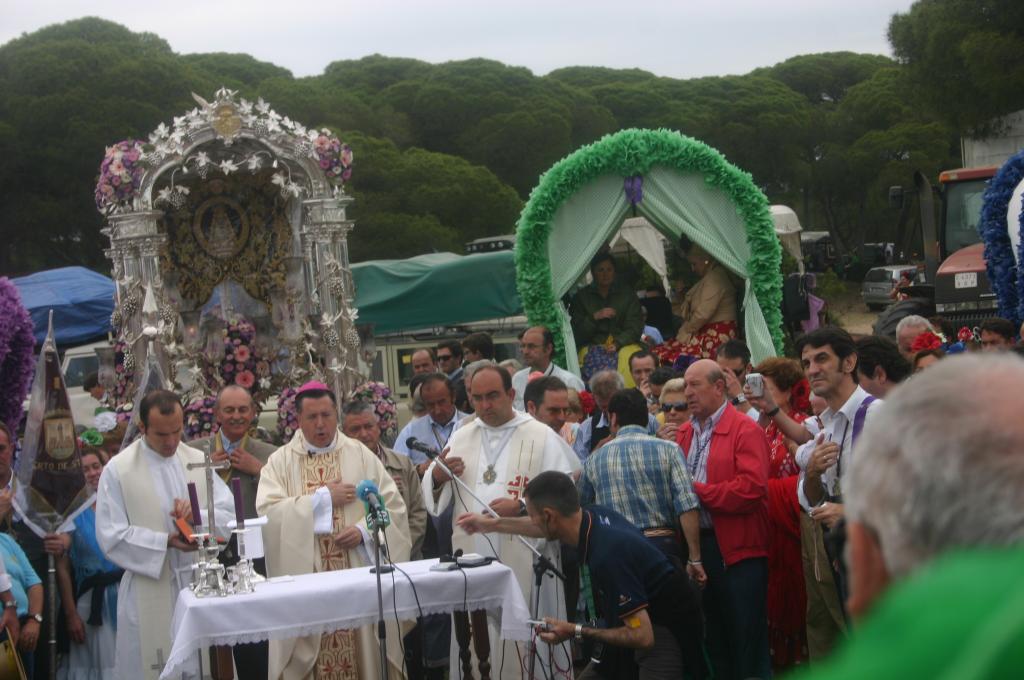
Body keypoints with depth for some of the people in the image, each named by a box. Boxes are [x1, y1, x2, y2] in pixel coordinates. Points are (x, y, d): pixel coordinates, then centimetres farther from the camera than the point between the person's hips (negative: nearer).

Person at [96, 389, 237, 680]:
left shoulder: (198, 461, 8)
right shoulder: (118, 470, -4)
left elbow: (229, 514, 4)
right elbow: (111, 537, -10)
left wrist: (199, 515, -17)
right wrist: (166, 542, -21)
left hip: (200, 585, 4)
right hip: (150, 593, -4)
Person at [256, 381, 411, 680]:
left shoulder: (362, 456, 8)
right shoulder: (280, 462, 4)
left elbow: (394, 506, 3)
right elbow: (267, 512, -10)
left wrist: (365, 530, -13)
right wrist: (323, 497, -10)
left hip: (359, 579, 1)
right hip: (305, 582, -1)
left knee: (364, 652, 3)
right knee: (311, 654, -1)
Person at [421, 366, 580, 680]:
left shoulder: (542, 437, -1)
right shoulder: (461, 438, 13)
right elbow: (435, 498, 13)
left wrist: (521, 507, -19)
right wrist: (436, 477, -9)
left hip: (524, 562, -4)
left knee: (524, 642, 0)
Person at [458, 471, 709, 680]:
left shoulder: (607, 556, -31)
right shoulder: (592, 516, -6)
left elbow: (643, 637, -28)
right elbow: (548, 528, 20)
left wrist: (576, 632, -19)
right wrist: (493, 524, 29)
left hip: (666, 631, -10)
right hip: (644, 621, 10)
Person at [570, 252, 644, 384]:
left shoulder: (627, 293, 13)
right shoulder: (582, 296, 11)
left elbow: (635, 327, 5)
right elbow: (577, 332, 6)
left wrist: (617, 343, -12)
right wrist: (594, 317, -10)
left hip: (623, 344, 1)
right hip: (593, 345, -1)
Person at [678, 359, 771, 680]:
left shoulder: (746, 430, -8)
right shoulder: (684, 432, 14)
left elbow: (751, 488, -20)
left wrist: (698, 491, -16)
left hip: (738, 549, -7)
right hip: (697, 543, 7)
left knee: (746, 640, -1)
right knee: (712, 638, 15)